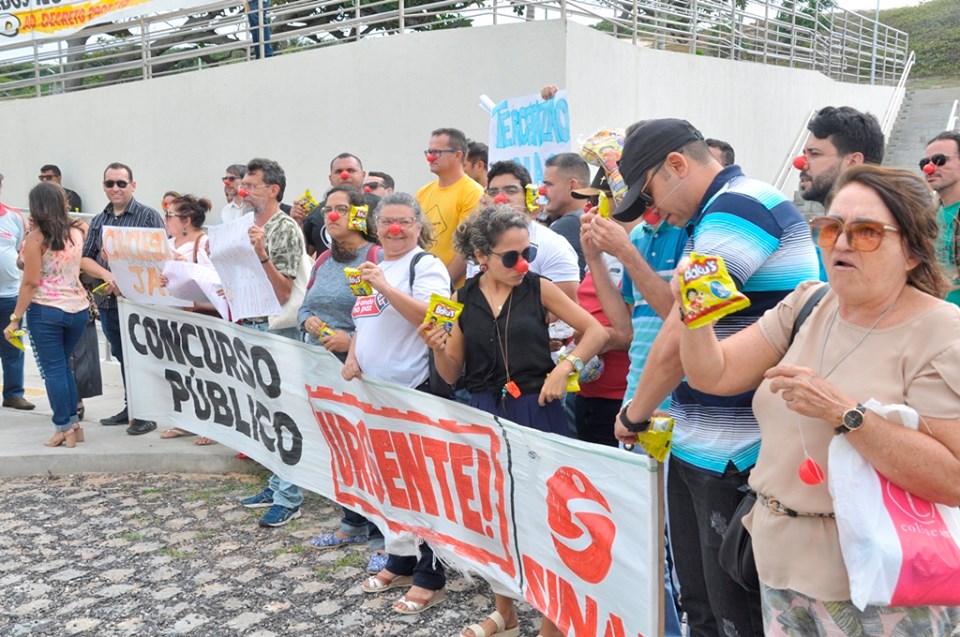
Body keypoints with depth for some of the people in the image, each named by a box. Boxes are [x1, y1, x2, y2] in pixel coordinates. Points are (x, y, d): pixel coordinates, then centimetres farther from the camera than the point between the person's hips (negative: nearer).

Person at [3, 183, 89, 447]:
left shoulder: (35, 238, -9)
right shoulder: (76, 232, 6)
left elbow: (30, 282, -13)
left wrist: (15, 319, -8)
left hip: (45, 311, -5)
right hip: (78, 309, 5)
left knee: (53, 369, 3)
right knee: (64, 366, 18)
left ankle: (64, 428, 5)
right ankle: (73, 424, 19)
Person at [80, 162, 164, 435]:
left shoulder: (148, 216, -5)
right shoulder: (98, 221, 13)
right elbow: (85, 259, 9)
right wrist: (108, 275, -11)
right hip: (108, 301, 6)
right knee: (122, 358, 15)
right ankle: (131, 407, 26)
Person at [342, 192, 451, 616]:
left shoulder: (426, 265, -8)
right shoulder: (372, 267, 17)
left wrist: (385, 287, -29)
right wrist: (352, 357, 6)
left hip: (416, 390, -8)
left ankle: (429, 579, 9)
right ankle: (400, 563, 31)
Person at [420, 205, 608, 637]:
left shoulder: (538, 288, -3)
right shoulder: (463, 300, 3)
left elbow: (596, 331, -1)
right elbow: (452, 374, 6)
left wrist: (565, 367, -15)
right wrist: (438, 348, -14)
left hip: (538, 411, -2)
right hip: (485, 414, 3)